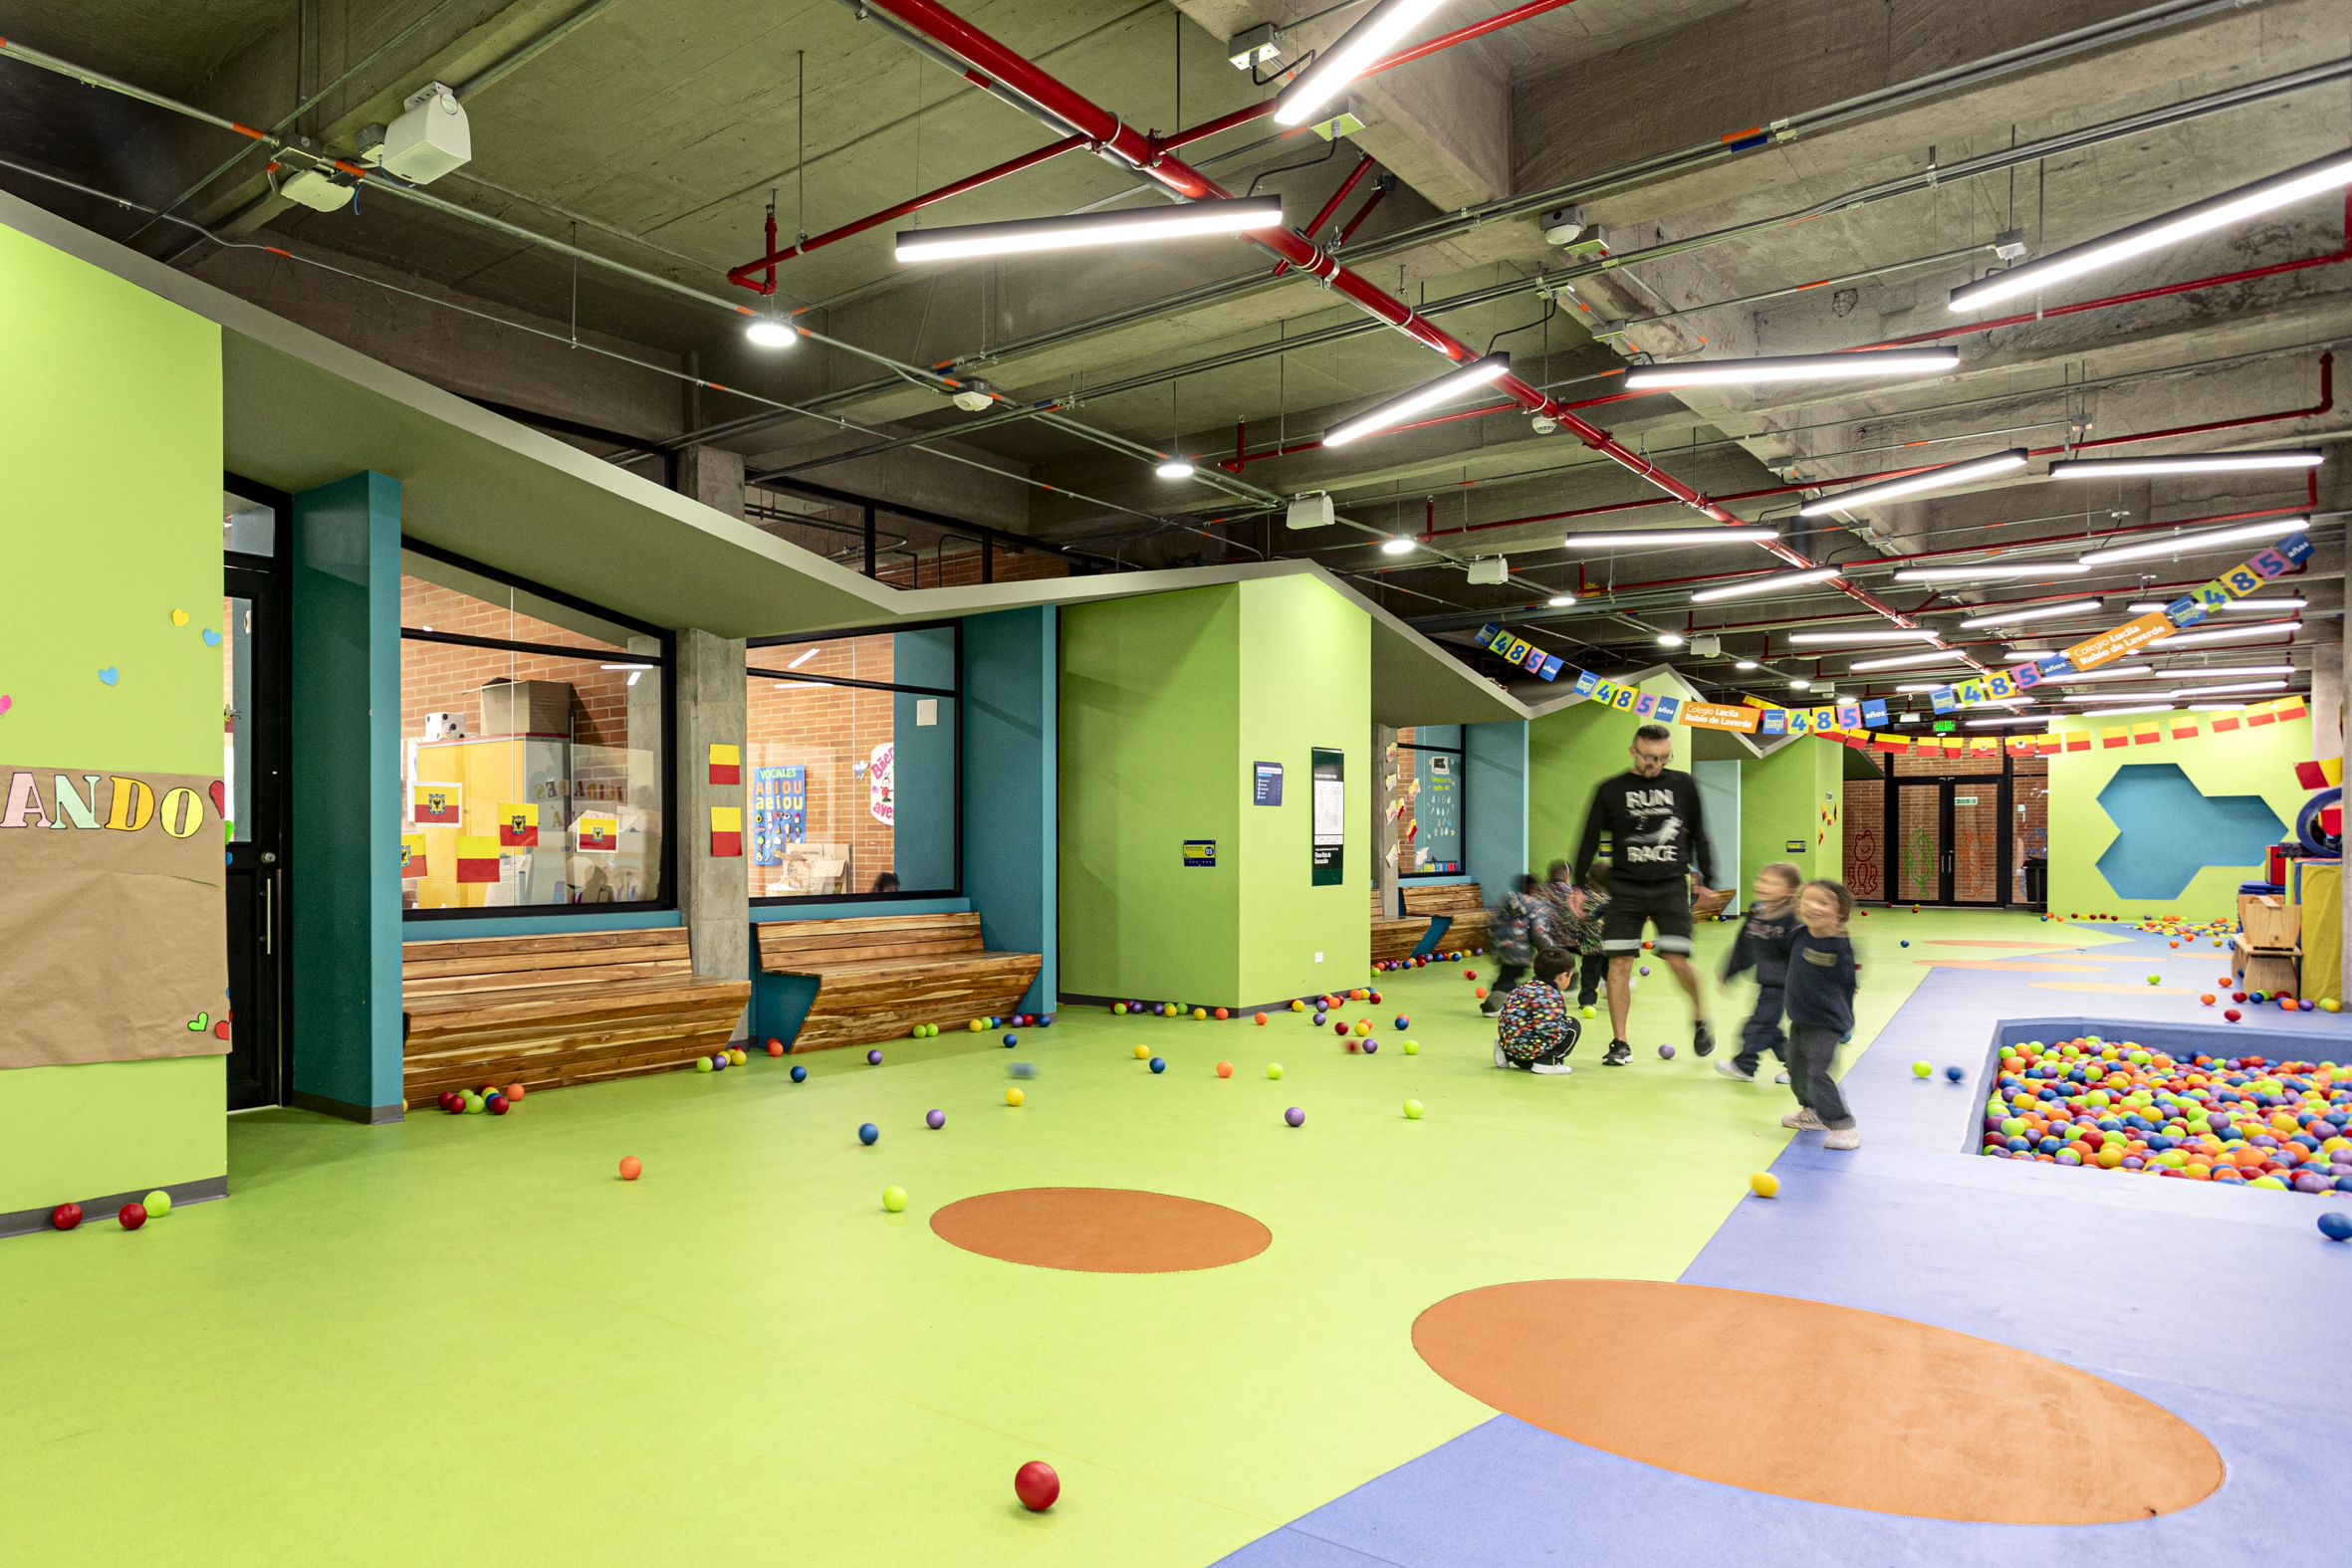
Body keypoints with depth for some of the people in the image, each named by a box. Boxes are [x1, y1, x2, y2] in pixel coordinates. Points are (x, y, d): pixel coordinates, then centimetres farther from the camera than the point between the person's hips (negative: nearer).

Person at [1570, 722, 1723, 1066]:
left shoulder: (1683, 785, 7)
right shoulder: (1610, 790, 3)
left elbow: (1698, 834, 14)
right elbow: (1590, 839, 7)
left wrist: (1707, 880, 12)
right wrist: (1578, 886, 3)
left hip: (1671, 886, 0)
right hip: (1625, 886, 0)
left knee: (1678, 961, -9)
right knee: (1619, 963, -5)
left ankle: (1700, 1019, 21)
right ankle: (1620, 1044, 5)